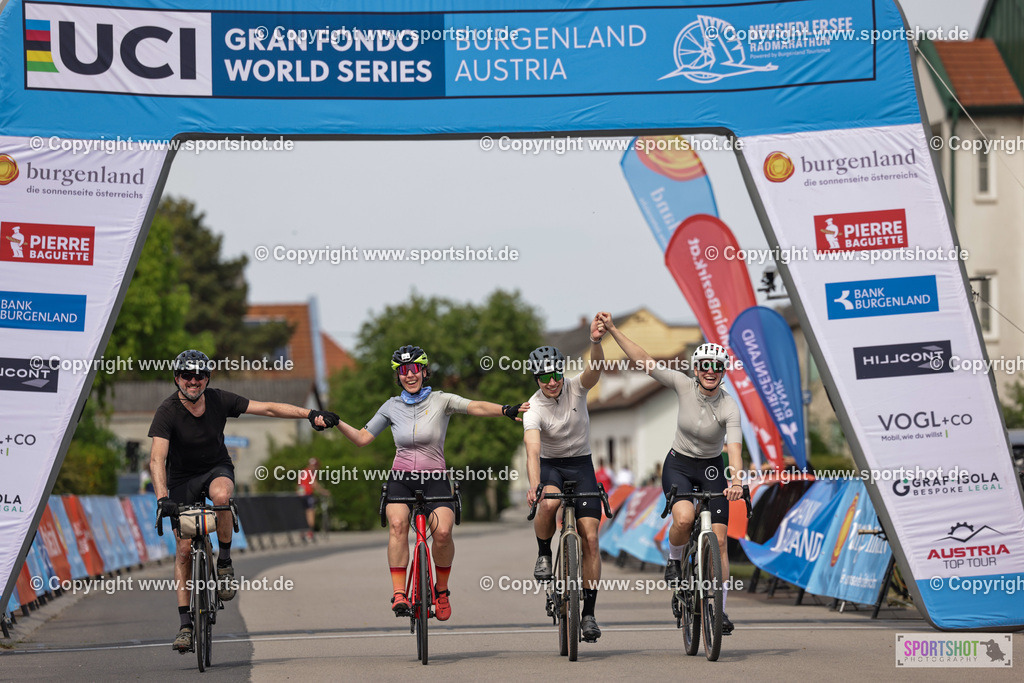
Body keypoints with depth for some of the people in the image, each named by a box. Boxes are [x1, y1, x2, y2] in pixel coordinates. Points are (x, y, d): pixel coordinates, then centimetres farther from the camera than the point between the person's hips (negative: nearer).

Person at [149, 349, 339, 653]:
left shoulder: (219, 400, -15)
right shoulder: (167, 412, -23)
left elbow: (268, 408, -13)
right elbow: (157, 459, -32)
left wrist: (310, 414, -24)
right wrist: (162, 498, -46)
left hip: (217, 468, 1)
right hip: (182, 477, -1)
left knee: (221, 494, -37)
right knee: (184, 549, -7)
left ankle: (224, 564, -17)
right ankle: (185, 624, 0)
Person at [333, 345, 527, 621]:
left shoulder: (440, 400, 1)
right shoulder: (392, 406, 9)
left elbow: (475, 407, -15)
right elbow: (362, 438, 11)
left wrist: (505, 410, -33)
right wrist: (336, 423, -4)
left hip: (434, 479, -1)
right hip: (401, 478, 2)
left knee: (443, 531, -25)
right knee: (398, 523, -29)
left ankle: (442, 589, 0)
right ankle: (398, 593, -28)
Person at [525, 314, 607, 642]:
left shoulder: (576, 388, -11)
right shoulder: (533, 408, -18)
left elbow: (595, 369, -32)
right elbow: (533, 450, -32)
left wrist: (596, 342, -53)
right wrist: (534, 486, -49)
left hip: (581, 464, 1)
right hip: (550, 465, -1)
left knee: (590, 538, -9)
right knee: (549, 503, -38)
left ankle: (589, 613, -5)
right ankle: (544, 555, -9)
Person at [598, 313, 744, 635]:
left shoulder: (729, 407, -20)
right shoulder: (684, 386, -14)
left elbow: (734, 448, -32)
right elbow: (643, 360, -14)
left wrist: (736, 480, -50)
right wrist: (613, 329, -18)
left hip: (712, 469, 0)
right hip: (678, 465, 0)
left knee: (719, 539, -6)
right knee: (684, 518, -29)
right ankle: (674, 560, 4)